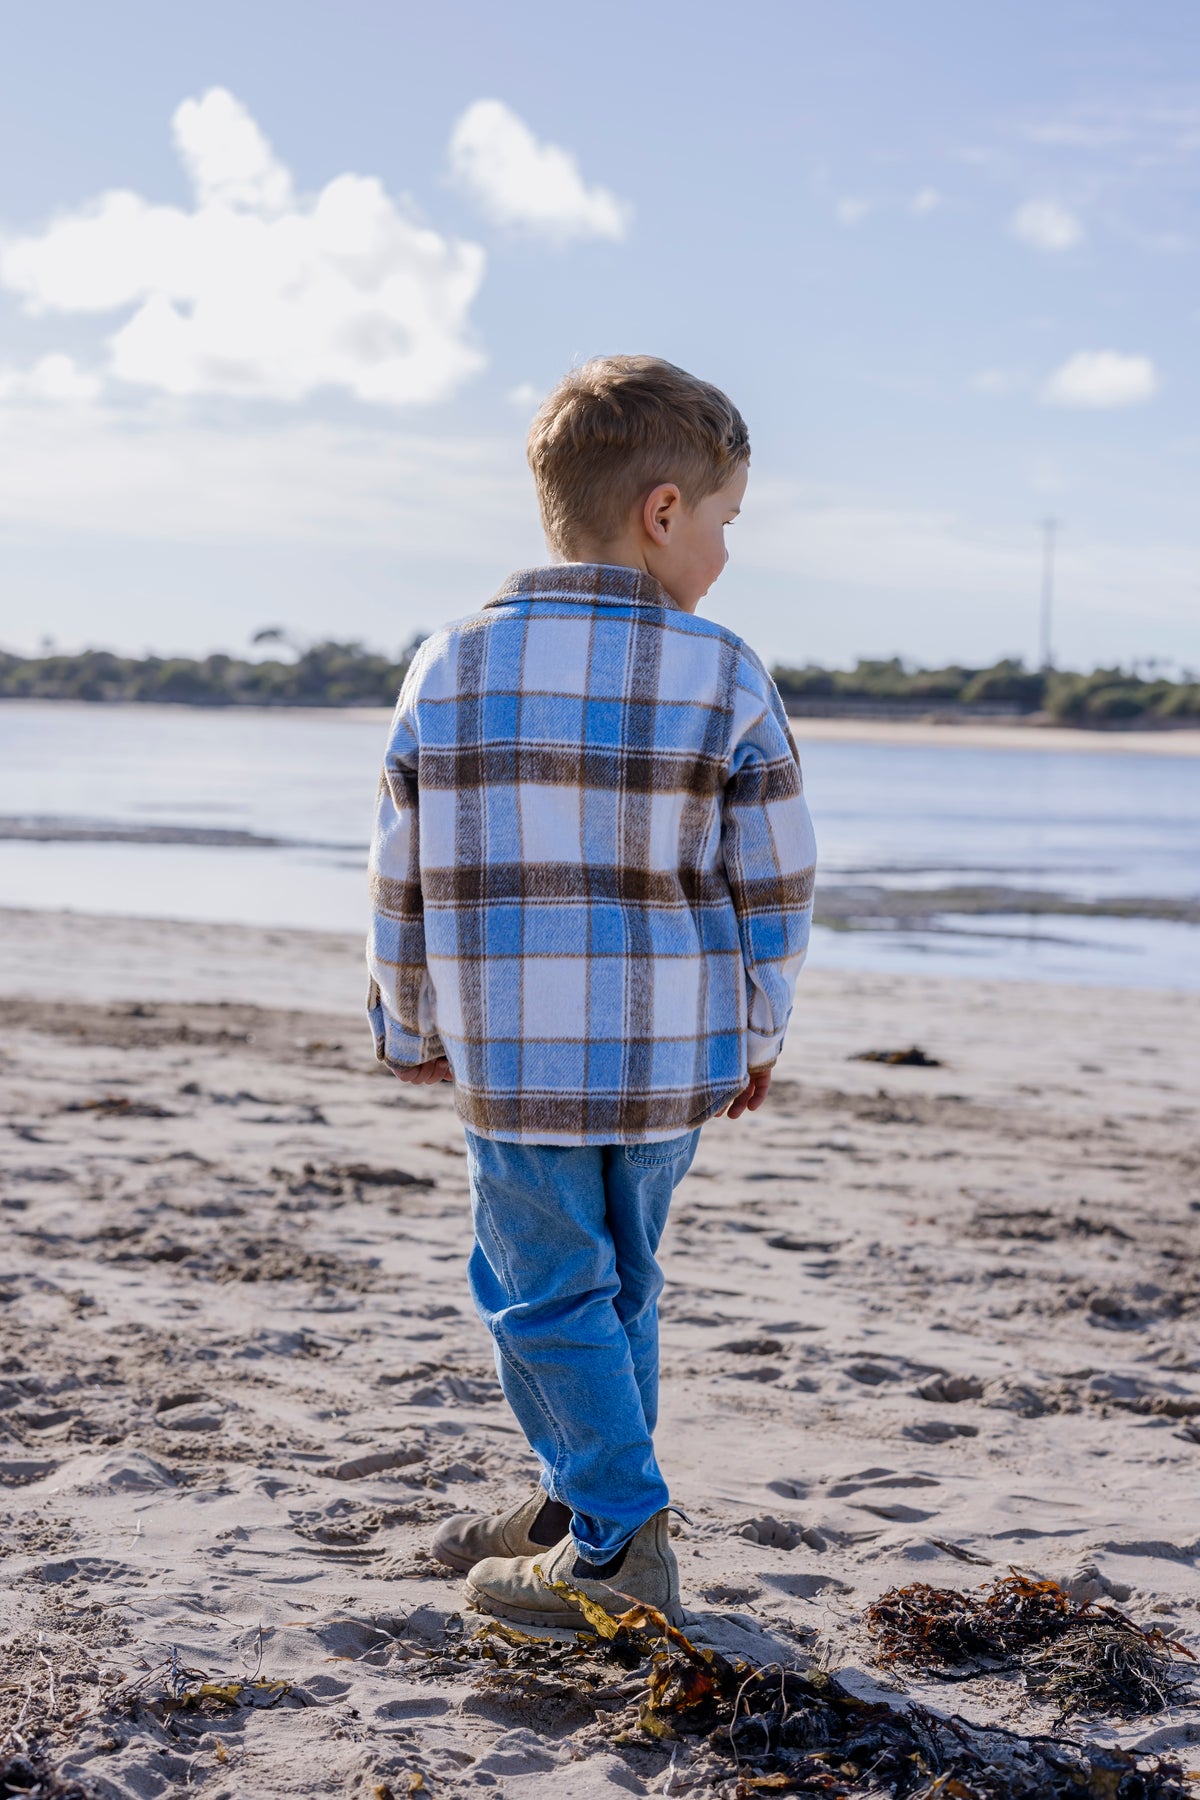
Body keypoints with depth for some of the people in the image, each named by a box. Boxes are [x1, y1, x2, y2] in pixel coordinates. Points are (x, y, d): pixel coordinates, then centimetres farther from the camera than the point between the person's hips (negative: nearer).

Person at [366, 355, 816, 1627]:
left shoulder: (450, 669, -3)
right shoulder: (723, 680, -6)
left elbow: (405, 879, 3)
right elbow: (774, 890, -2)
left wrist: (410, 1029, 17)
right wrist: (761, 1035, 13)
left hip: (513, 1058, -1)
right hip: (675, 1050, 1)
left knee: (549, 1292, 8)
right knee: (617, 1285, 18)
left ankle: (621, 1547, 8)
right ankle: (579, 1499, 31)